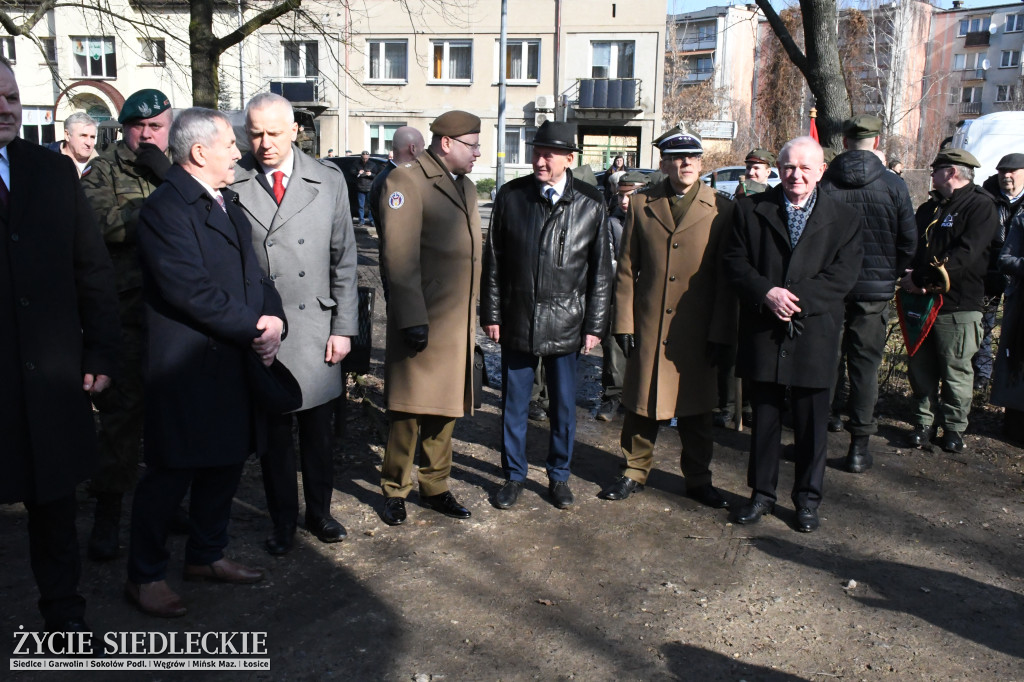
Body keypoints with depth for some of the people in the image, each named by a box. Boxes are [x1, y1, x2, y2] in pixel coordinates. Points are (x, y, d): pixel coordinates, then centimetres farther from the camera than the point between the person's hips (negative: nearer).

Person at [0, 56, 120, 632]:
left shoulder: (55, 172, 6)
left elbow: (93, 267, 6)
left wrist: (101, 352, 1)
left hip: (50, 373, 2)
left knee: (54, 496, 12)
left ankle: (63, 606, 26)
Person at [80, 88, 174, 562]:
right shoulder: (103, 171, 4)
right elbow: (102, 222, -14)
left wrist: (168, 179, -12)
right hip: (127, 314, -3)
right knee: (121, 409, 0)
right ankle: (108, 513, 13)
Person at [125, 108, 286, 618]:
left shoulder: (227, 203, 16)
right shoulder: (166, 207, -13)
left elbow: (252, 271, 16)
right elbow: (189, 290, -22)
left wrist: (273, 318, -4)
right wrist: (255, 326, -17)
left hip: (234, 362, 9)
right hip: (187, 366, -9)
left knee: (225, 463, 17)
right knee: (171, 472, 1)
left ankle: (206, 556, 34)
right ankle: (145, 576, 18)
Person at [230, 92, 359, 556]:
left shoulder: (329, 181, 2)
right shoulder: (230, 184, -4)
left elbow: (344, 260, 4)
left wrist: (344, 327, 0)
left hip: (315, 328, 2)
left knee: (318, 429, 12)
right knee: (273, 431, 10)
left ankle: (319, 512, 33)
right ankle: (283, 521, 29)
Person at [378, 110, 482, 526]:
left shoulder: (466, 186, 16)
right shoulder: (406, 181, -10)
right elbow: (400, 256, -17)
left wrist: (472, 315, 17)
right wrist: (412, 317, -21)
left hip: (458, 322, 8)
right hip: (422, 320, -7)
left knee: (444, 409, 15)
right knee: (409, 410, 2)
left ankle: (435, 487, 28)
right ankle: (395, 490, 18)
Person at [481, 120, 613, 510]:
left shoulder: (590, 204, -2)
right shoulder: (511, 196, 0)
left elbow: (601, 270, 2)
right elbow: (493, 260, 3)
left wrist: (595, 325, 0)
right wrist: (491, 314, 1)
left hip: (565, 324, 0)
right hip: (517, 320, 1)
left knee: (564, 407, 10)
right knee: (514, 404, 9)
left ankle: (559, 476, 28)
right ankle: (514, 475, 26)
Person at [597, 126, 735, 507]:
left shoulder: (721, 209, 1)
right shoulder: (642, 205, 5)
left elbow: (726, 275, 0)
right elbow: (627, 269, 5)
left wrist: (721, 331, -5)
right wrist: (624, 322, 0)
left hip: (698, 330, -1)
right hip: (648, 328, 1)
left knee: (696, 410, 10)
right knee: (642, 404, 9)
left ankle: (698, 479, 25)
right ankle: (635, 472, 26)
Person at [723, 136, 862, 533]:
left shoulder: (843, 219, 5)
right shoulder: (751, 210, 6)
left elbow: (842, 275, -5)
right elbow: (734, 262, -1)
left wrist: (796, 297, -17)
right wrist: (767, 293, -17)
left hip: (814, 334, 0)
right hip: (763, 334, 1)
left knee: (811, 423, 8)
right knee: (764, 419, 11)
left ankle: (807, 499, 24)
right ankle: (762, 493, 26)